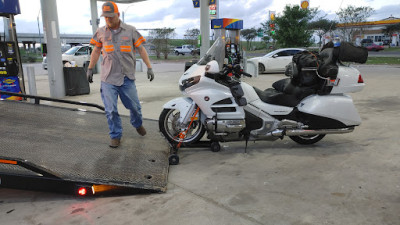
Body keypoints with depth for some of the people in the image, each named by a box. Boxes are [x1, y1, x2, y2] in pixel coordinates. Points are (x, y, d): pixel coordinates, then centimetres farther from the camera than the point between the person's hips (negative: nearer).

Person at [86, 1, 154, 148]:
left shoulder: (130, 31, 2)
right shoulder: (101, 32, 6)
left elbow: (141, 49, 4)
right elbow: (96, 51, 15)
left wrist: (149, 67, -1)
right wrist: (90, 69, 15)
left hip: (127, 77, 0)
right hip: (108, 78, 1)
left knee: (134, 106, 9)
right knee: (111, 110, -1)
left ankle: (137, 124, 39)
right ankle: (115, 136, 15)